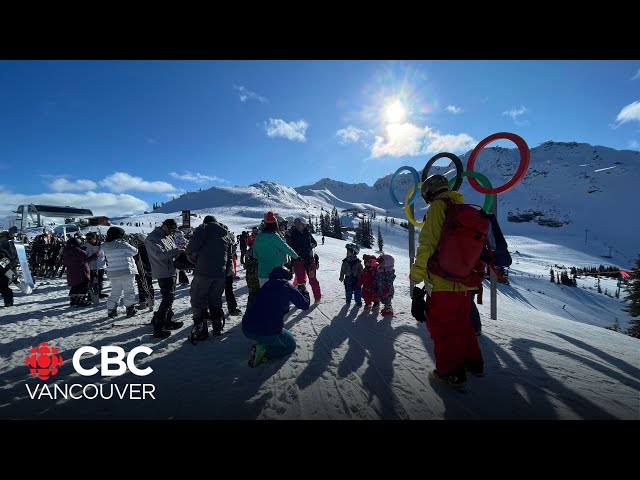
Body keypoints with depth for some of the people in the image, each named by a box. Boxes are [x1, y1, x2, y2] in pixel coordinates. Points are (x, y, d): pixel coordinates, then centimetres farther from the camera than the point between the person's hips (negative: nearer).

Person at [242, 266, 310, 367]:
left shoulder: (266, 285, 15)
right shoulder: (287, 286, -2)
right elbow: (305, 305, 6)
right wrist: (304, 291, 26)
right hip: (269, 332, -7)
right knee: (291, 345, 21)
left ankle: (261, 348, 11)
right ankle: (264, 351, -2)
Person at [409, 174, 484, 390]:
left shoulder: (438, 206, -10)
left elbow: (428, 242, -20)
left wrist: (417, 271, -14)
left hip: (442, 281, -9)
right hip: (464, 281, 9)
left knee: (440, 326, 5)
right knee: (462, 323, 23)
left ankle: (451, 372, 13)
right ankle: (473, 362, 36)